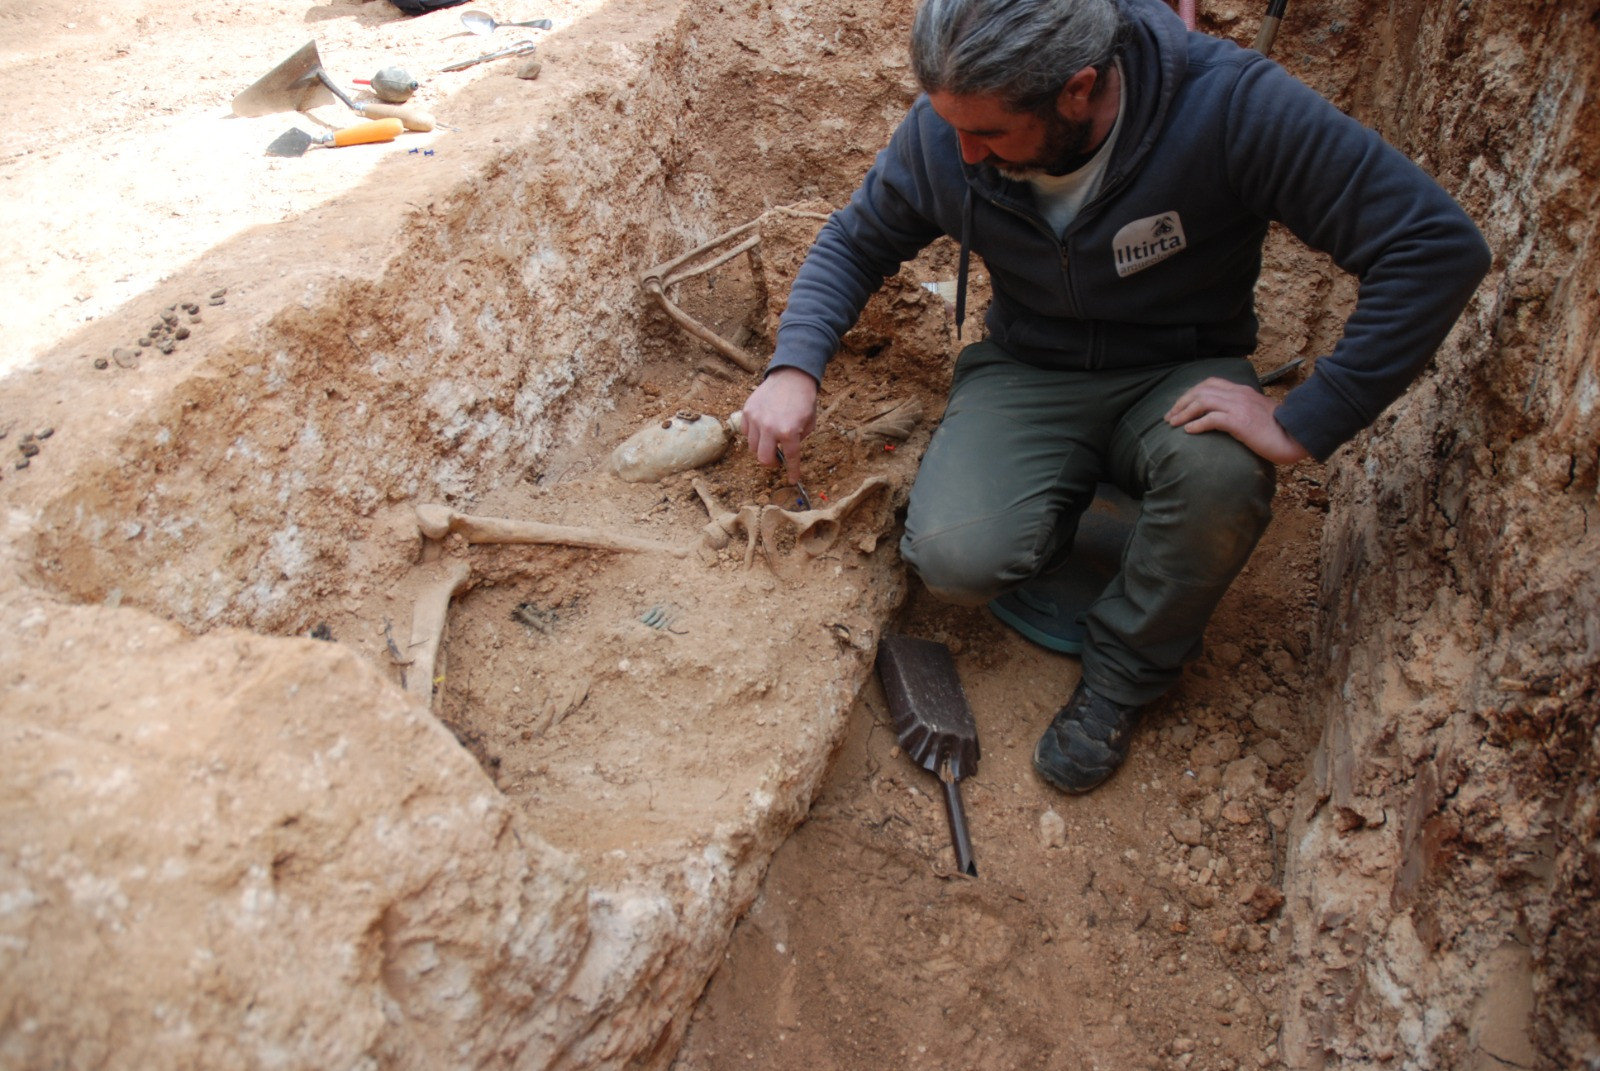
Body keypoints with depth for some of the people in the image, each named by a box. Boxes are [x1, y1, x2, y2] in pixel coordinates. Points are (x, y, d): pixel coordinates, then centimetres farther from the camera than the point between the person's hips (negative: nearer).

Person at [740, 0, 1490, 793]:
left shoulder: (1229, 105, -27)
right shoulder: (943, 131, -14)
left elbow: (1438, 245, -27)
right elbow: (853, 240, 3)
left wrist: (1305, 424, -31)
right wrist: (793, 367, -13)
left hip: (1180, 374, -1)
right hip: (1027, 371, 2)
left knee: (1222, 476, -37)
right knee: (956, 562, -27)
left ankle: (1124, 670, -7)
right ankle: (1051, 522, 11)